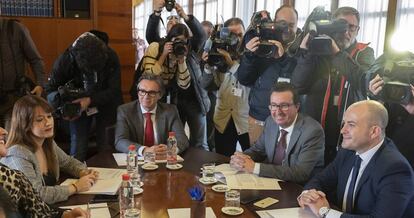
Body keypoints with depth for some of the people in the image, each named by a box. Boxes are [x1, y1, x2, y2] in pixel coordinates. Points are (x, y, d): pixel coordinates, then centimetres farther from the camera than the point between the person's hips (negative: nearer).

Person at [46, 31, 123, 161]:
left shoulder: (110, 57, -21)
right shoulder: (65, 60, -19)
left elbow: (114, 90, -19)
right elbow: (50, 89, -9)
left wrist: (90, 100, -32)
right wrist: (61, 101, -31)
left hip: (105, 105, 0)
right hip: (78, 106, 1)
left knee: (106, 146, -2)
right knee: (78, 146, -4)